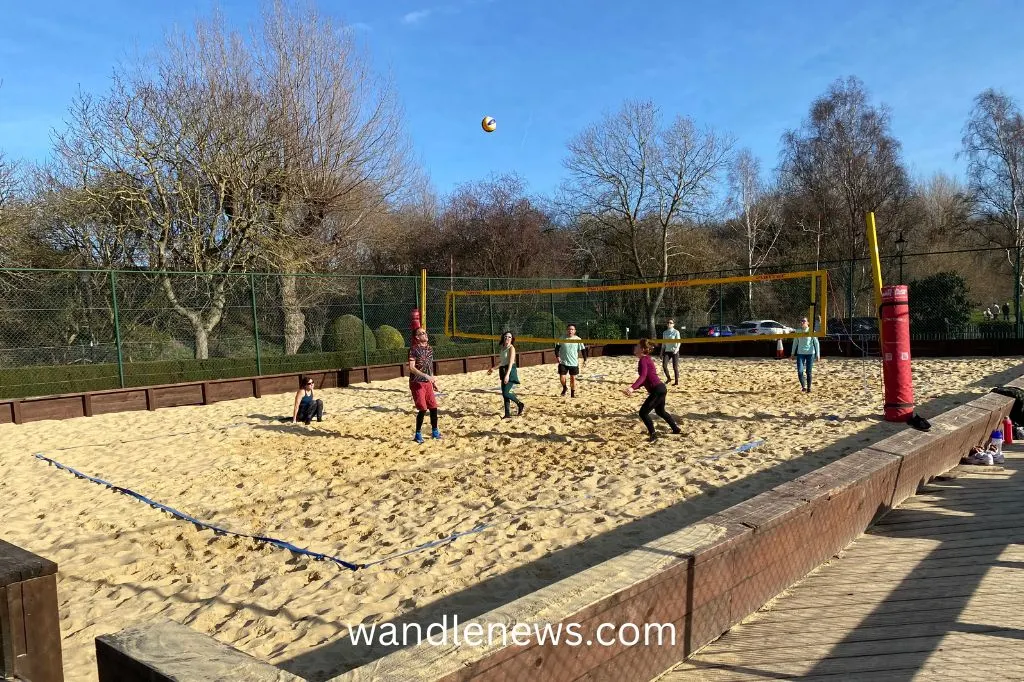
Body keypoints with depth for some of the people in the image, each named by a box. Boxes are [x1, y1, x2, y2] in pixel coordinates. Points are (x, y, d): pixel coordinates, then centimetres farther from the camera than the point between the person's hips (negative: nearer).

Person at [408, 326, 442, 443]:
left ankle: (434, 431, 21)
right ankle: (418, 434, 5)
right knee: (423, 409, -8)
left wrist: (433, 381, 16)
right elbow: (411, 368, -20)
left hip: (428, 383, 7)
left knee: (433, 407, 6)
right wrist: (426, 376, -27)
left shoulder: (429, 349, 10)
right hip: (417, 383, -7)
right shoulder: (414, 349, -13)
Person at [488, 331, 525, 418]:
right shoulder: (502, 348, 12)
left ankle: (520, 404, 7)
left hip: (510, 371, -8)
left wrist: (507, 374, -29)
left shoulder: (511, 348, -11)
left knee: (506, 393, -14)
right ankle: (507, 414, 13)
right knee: (504, 394, 7)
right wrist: (494, 368, 20)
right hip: (503, 371, 8)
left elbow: (511, 362, -21)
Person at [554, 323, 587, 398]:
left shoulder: (578, 339, -2)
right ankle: (564, 388, 25)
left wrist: (585, 360, -2)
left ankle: (572, 393, 23)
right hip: (563, 362, 0)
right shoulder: (562, 339, -3)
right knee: (562, 378, -7)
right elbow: (557, 348, -1)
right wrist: (558, 356, -16)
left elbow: (583, 350, 3)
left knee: (573, 378, 6)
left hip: (574, 363, 0)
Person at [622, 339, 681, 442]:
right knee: (660, 411, 30)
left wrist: (632, 388, -43)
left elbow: (643, 376, -31)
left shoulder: (643, 360, -14)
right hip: (660, 388, 11)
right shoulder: (647, 359, 16)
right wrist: (633, 388, 14)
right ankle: (676, 429, 44)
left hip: (657, 390, -11)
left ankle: (653, 434, -1)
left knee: (643, 412, -7)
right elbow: (645, 379, 20)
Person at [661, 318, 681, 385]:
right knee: (664, 365, -12)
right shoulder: (665, 332, 10)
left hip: (674, 351, -4)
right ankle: (668, 378, 9)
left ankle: (676, 382, 7)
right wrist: (662, 352, 13)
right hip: (667, 351, 4)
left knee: (675, 367, -2)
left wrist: (677, 349, -24)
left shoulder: (676, 332, -3)